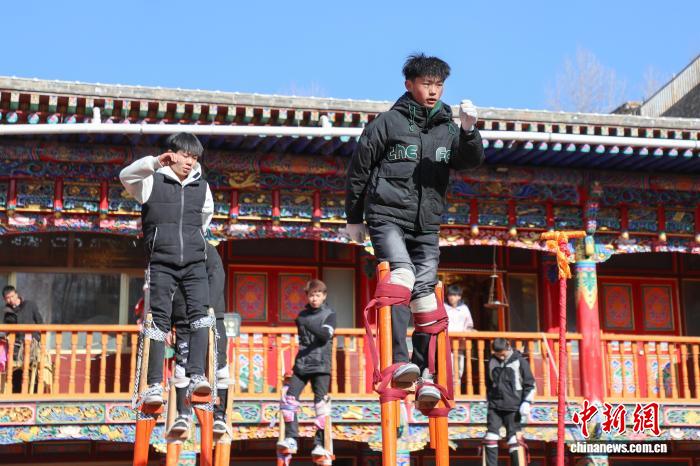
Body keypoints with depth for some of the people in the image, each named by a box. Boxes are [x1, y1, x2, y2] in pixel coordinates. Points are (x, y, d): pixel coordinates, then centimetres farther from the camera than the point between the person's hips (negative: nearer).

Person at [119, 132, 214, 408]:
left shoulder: (202, 187, 14)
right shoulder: (153, 181, 4)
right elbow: (126, 176, -14)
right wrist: (154, 162, -23)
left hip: (195, 263, 3)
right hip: (161, 263, -2)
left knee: (200, 312, -15)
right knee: (160, 319, -6)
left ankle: (196, 376, -19)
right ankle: (154, 385, -6)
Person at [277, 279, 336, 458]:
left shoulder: (329, 314, 2)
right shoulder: (302, 315, 14)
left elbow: (326, 335, -16)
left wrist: (308, 324, -28)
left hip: (321, 365, -4)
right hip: (301, 364, 4)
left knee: (321, 403, -8)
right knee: (289, 397, -9)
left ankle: (319, 444, -4)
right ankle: (291, 439, -5)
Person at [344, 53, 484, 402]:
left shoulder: (447, 128, 13)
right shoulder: (389, 121, 2)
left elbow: (470, 161, -3)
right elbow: (359, 168, 6)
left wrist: (469, 131, -22)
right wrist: (354, 218, 9)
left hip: (426, 226, 4)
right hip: (387, 216, -4)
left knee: (425, 291, -2)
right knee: (402, 274, -26)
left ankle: (424, 374, 3)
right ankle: (398, 360, -33)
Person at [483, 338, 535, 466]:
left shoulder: (519, 361, -5)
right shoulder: (492, 361, 7)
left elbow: (530, 384, -2)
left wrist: (526, 403, -9)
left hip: (512, 407, -4)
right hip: (495, 406, 4)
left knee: (514, 438, -6)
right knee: (491, 436, -2)